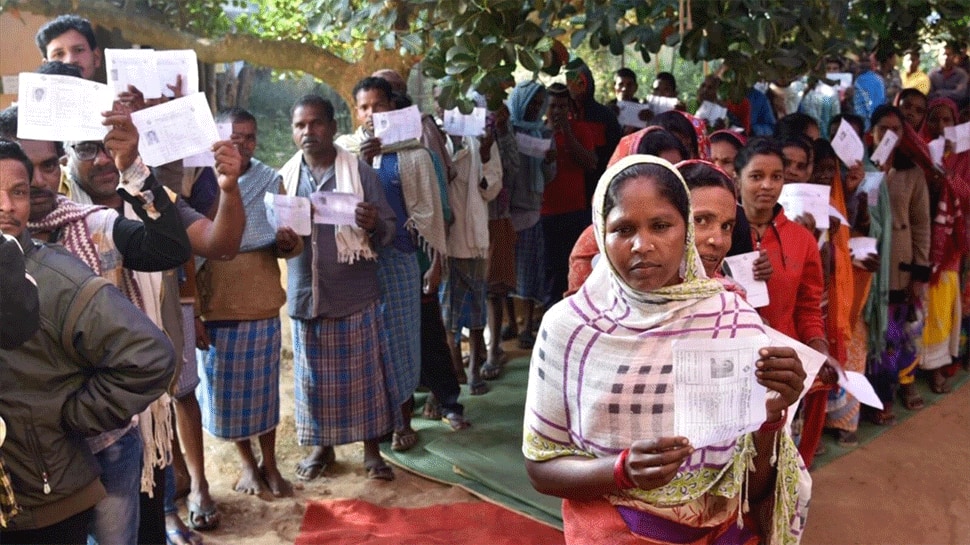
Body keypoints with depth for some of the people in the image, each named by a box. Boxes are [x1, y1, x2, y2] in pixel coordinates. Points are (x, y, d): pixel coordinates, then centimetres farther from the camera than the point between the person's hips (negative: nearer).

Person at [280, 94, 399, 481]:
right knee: (314, 375, 12)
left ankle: (372, 449, 20)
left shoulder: (360, 172, -3)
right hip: (306, 294, 3)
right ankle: (321, 446, 29)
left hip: (354, 293, -2)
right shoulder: (284, 177, 5)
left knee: (363, 373, 5)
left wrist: (374, 226, -26)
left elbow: (389, 228, -3)